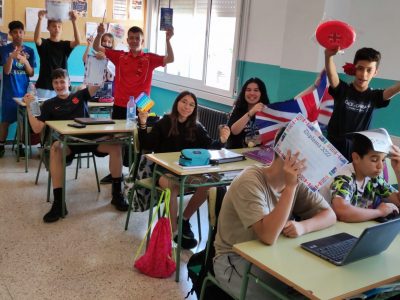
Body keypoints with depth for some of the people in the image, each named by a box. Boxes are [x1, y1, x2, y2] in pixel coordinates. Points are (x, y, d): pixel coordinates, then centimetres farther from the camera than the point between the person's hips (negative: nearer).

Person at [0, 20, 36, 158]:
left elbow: (31, 73, 1)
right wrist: (11, 57, -29)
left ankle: (21, 146, 18)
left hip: (24, 91, 2)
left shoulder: (29, 51, 4)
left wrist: (25, 61, -18)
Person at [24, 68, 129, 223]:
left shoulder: (80, 95, 19)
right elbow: (37, 128, 7)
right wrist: (29, 107, 1)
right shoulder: (49, 104, 18)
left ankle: (117, 194, -12)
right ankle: (58, 202, -34)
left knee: (115, 145, -26)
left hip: (89, 138, 1)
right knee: (55, 148, -38)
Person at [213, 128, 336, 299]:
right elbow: (268, 236, -33)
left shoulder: (298, 181, -2)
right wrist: (290, 187, -34)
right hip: (236, 261, -6)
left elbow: (330, 215, -2)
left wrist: (303, 226, -22)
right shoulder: (250, 182, -24)